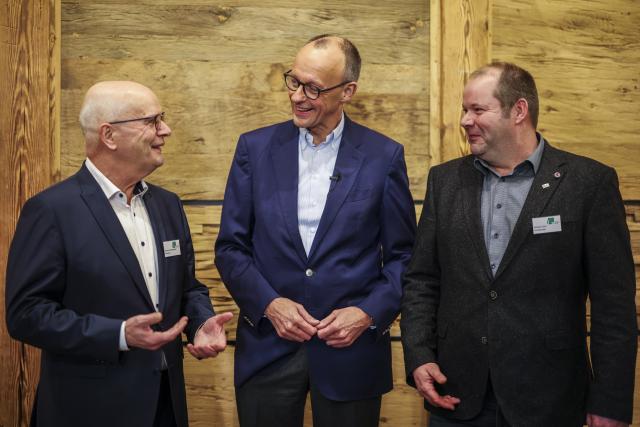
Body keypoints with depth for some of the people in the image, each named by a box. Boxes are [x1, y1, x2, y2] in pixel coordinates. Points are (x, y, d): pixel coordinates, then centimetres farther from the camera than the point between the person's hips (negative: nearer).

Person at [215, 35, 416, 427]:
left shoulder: (384, 156, -2)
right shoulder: (255, 147, 2)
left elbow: (403, 255, 2)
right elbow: (231, 246, 3)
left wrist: (370, 313, -11)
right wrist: (269, 303, -10)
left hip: (351, 350, -1)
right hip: (268, 347, 1)